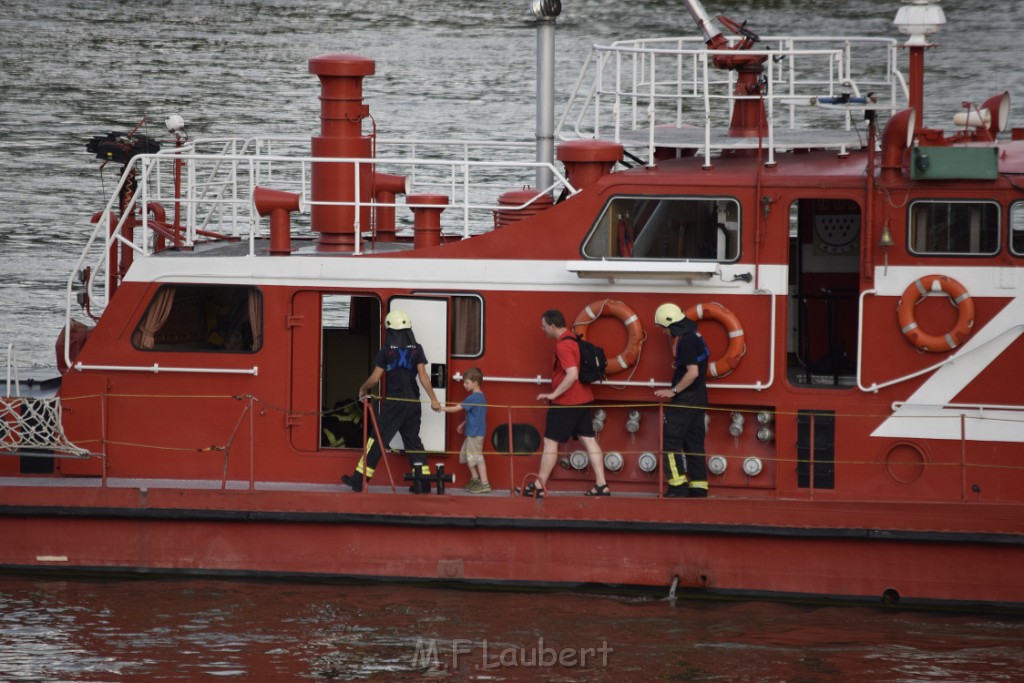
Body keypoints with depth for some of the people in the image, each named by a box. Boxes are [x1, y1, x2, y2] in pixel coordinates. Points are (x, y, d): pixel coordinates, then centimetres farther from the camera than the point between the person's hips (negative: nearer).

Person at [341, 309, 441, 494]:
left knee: (377, 439, 1)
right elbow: (423, 375, -5)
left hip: (394, 403, -3)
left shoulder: (386, 351, -4)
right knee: (413, 442, 12)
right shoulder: (416, 350, 2)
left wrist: (363, 389, 15)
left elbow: (374, 378, -4)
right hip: (413, 404, 3)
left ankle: (360, 479, 1)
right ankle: (422, 483, 6)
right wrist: (433, 399, -4)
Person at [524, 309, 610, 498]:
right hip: (583, 399, 9)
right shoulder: (574, 340, 11)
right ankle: (601, 485, 4)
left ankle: (539, 487, 4)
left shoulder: (563, 346, -19)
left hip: (566, 402, -9)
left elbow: (572, 374, -30)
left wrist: (553, 394, -22)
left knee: (550, 442, -1)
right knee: (588, 440, 7)